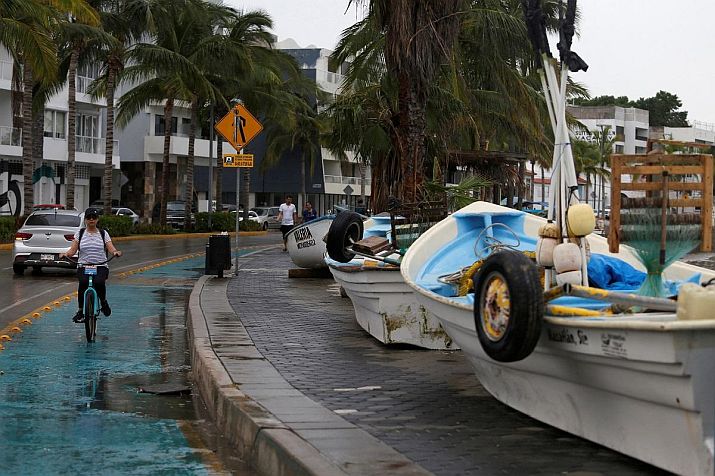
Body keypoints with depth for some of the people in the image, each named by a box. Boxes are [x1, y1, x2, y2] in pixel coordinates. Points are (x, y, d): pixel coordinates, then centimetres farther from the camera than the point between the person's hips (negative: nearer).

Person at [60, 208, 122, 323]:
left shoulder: (103, 234, 10)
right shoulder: (80, 234, 11)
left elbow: (111, 248, 0)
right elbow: (72, 250, 3)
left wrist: (116, 252, -23)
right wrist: (65, 254, -19)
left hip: (100, 267, 0)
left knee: (99, 282, -32)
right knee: (83, 282, -31)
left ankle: (103, 302, -2)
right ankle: (80, 311, -18)